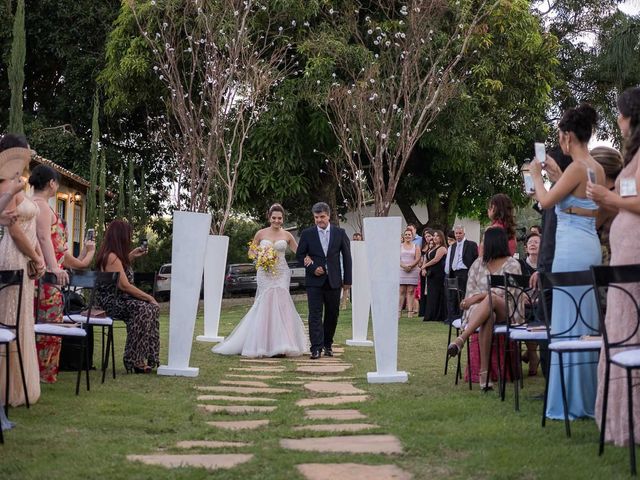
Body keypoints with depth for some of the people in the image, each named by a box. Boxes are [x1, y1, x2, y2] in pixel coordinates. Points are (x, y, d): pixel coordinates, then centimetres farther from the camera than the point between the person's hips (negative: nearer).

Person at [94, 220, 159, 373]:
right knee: (143, 310, -28)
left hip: (119, 298, 10)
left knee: (153, 308, -2)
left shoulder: (115, 255, 14)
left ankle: (147, 358, -6)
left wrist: (131, 256, 25)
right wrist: (149, 297, -16)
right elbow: (124, 285, -22)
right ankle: (134, 360, -23)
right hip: (110, 301, -10)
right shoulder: (111, 257, -17)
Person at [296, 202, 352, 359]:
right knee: (315, 314, -7)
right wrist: (312, 268, -11)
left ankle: (328, 344, 24)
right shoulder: (307, 234, 1)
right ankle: (316, 348, -9)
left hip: (333, 281, 2)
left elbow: (346, 256, 6)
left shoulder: (339, 233, 3)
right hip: (314, 281, -1)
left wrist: (347, 279, 2)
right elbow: (299, 255, 5)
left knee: (332, 314, 9)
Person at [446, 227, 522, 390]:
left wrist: (480, 296, -18)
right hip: (479, 309, 2)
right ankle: (484, 372, -47)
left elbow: (508, 292, -9)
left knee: (491, 298, -39)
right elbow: (470, 290, 13)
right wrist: (476, 299, -9)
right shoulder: (479, 263, 20)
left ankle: (461, 340, -52)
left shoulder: (512, 265, 6)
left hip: (505, 311, -2)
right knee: (488, 317, -38)